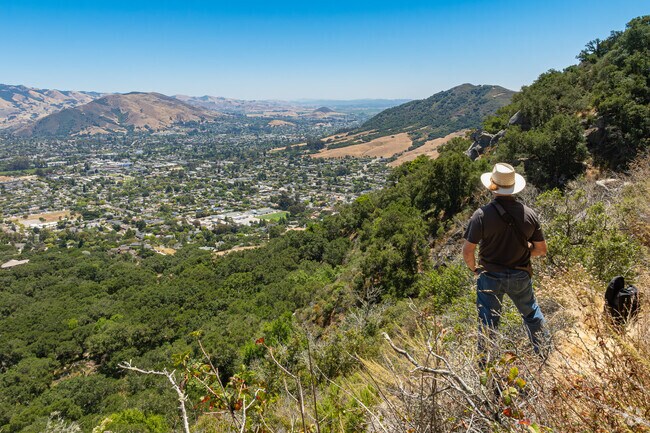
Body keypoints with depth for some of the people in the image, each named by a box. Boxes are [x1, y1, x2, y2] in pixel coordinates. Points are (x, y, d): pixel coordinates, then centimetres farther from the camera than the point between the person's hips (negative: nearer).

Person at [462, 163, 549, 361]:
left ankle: (484, 363, 27)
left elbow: (467, 251, -18)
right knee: (531, 313, 27)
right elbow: (541, 249, 0)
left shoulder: (482, 214, -20)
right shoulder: (529, 214, -10)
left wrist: (474, 268, 1)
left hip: (490, 276, -2)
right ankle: (544, 351, 43)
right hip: (521, 276, 3)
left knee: (487, 321, 13)